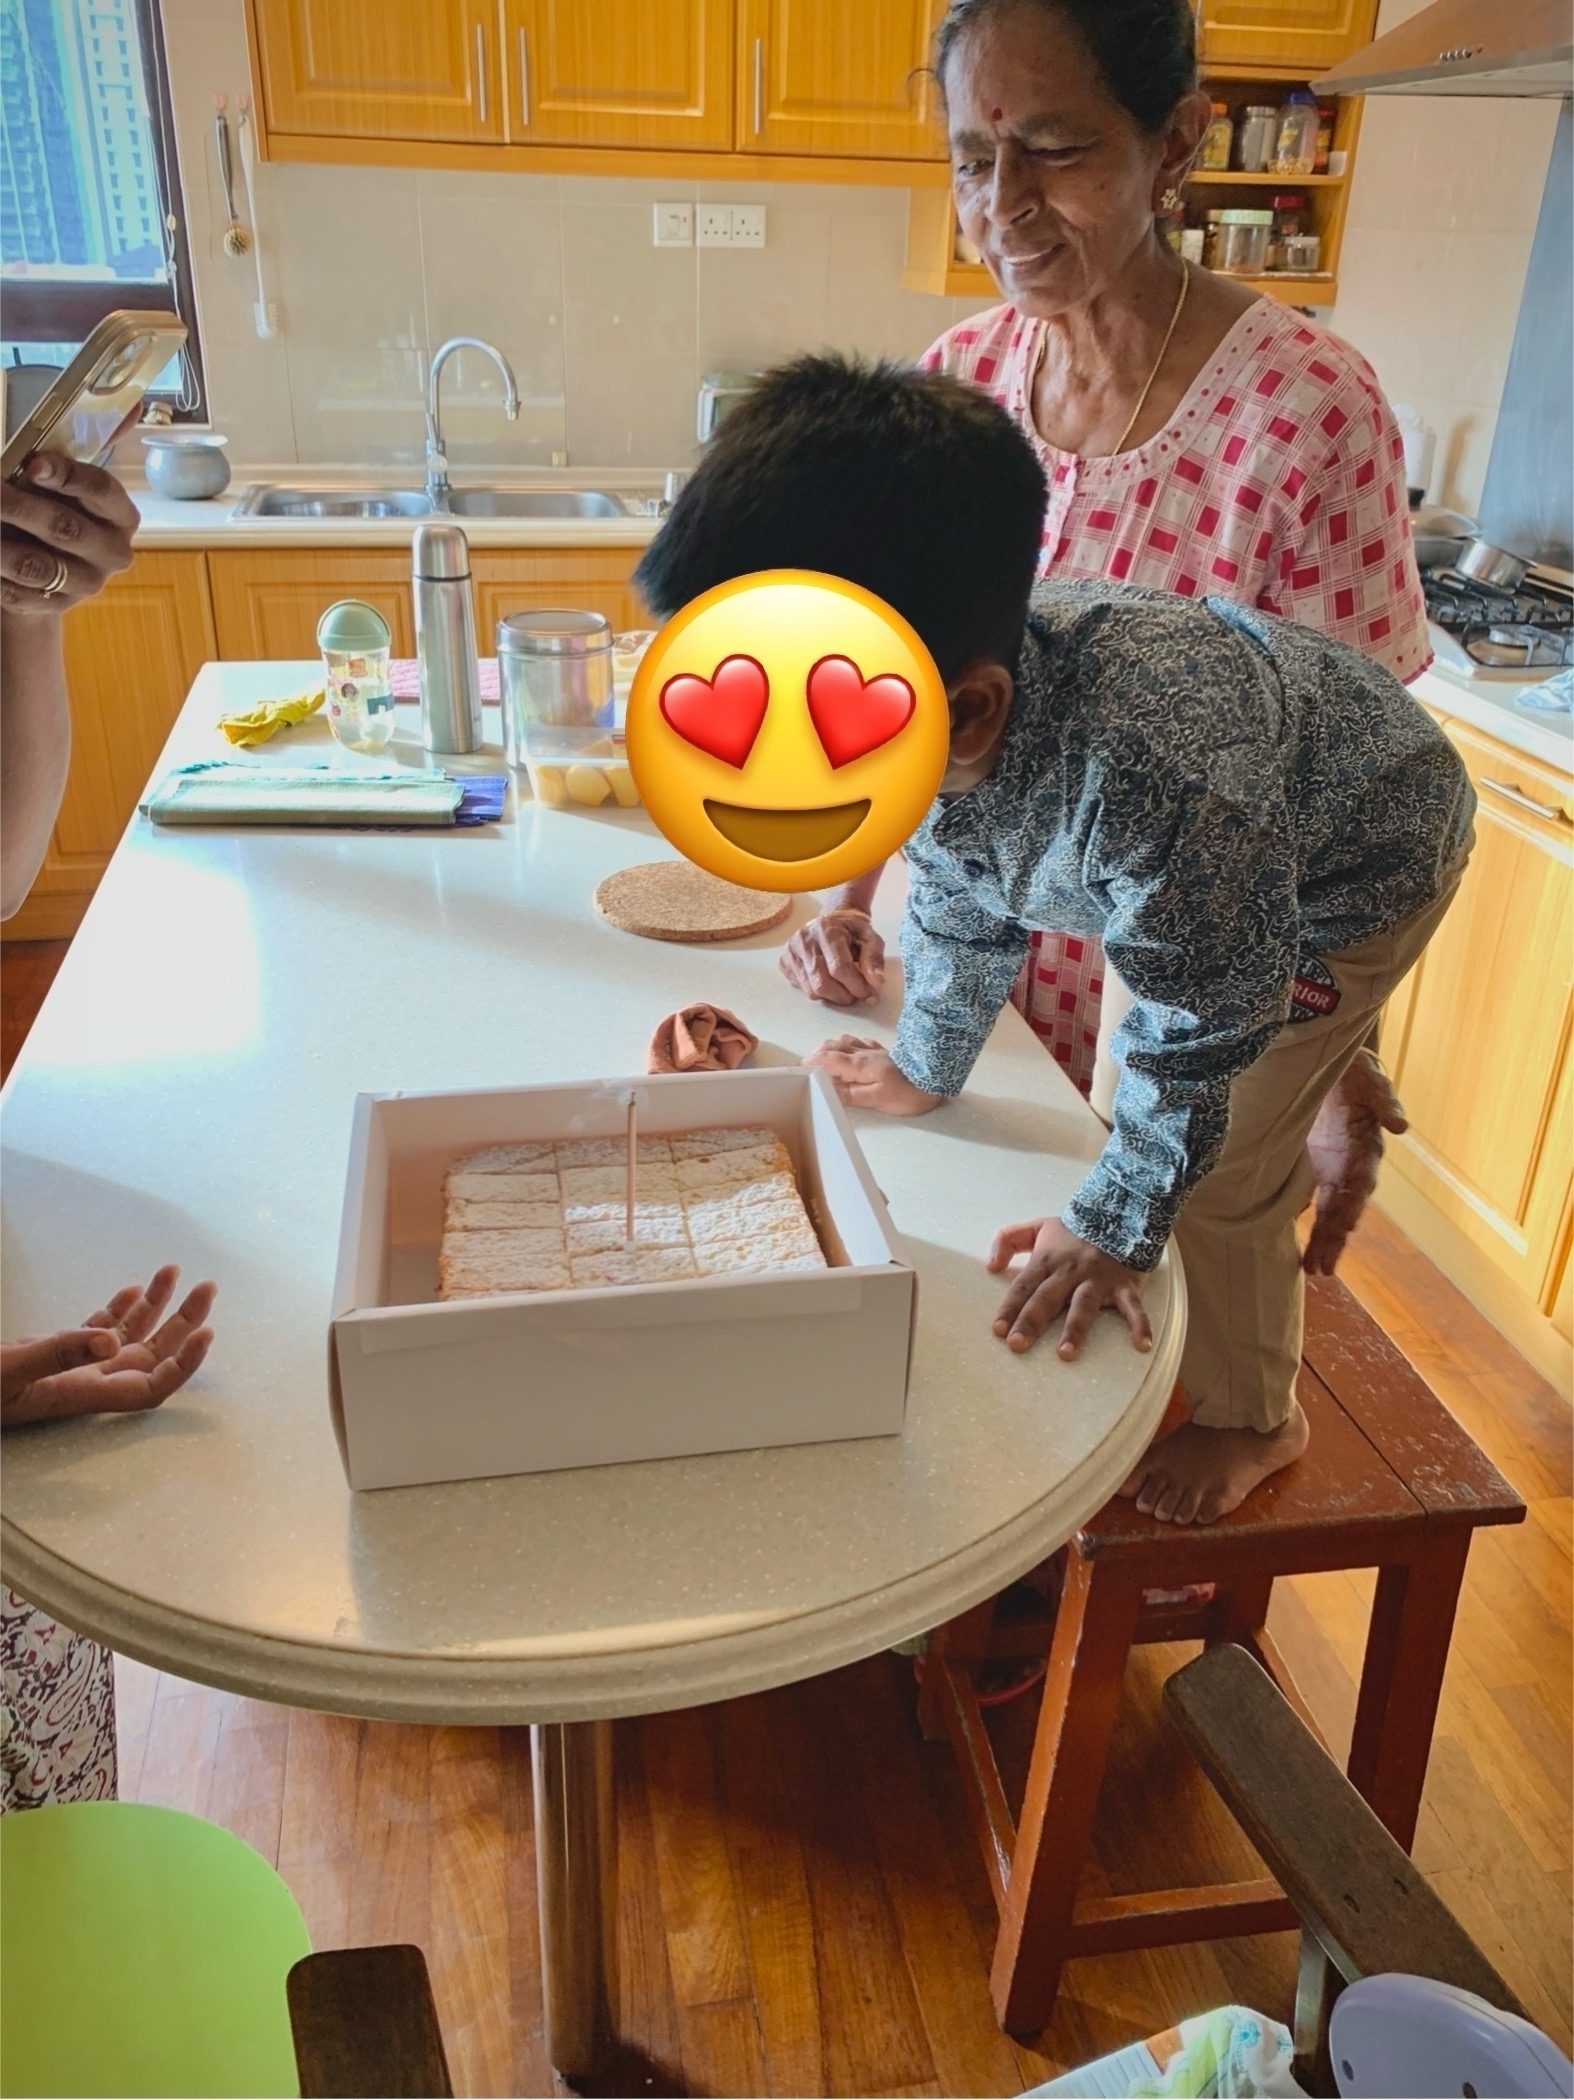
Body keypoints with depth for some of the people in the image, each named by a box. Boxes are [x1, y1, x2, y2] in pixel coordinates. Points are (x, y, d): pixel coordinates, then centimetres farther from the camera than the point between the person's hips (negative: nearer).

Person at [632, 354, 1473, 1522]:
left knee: (1221, 1173, -5)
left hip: (1358, 868, -7)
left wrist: (1117, 1225, -20)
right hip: (1195, 867, 7)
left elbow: (1201, 1038, -32)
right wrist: (925, 1071, 8)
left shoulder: (1155, 777, -49)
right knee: (1126, 1106, 15)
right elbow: (961, 899, -4)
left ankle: (1253, 1421, 21)